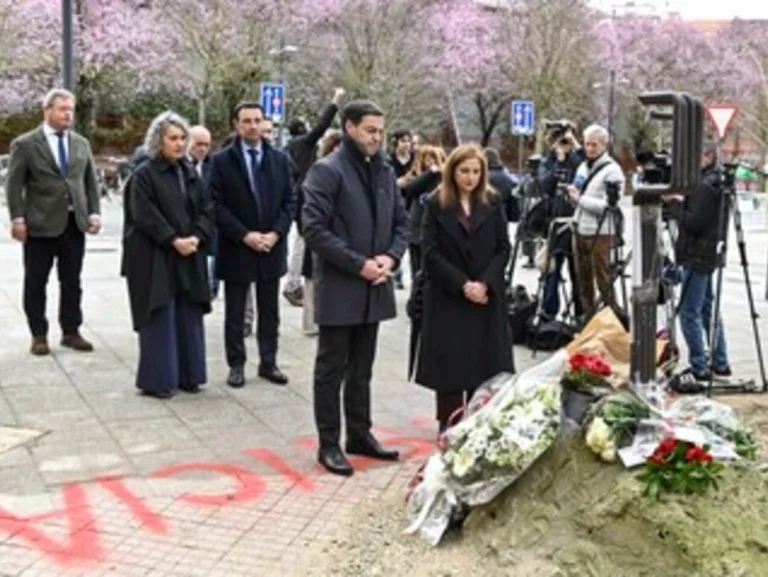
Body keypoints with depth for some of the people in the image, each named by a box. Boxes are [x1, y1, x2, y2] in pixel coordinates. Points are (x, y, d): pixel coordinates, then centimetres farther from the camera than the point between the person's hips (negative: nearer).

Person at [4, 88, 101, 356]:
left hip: (75, 222, 4)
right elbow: (14, 185, -4)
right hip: (40, 223, -4)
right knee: (36, 283, 5)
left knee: (72, 282, 9)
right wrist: (17, 218, -12)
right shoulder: (25, 144, -3)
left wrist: (94, 213, 1)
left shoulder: (81, 144, 11)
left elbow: (91, 182, 12)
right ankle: (38, 335, 14)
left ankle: (71, 331, 19)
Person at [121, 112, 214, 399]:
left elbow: (206, 210, 8)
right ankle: (156, 380, 6)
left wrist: (196, 237, -9)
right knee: (160, 318, -3)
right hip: (155, 258, -6)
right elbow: (145, 216, -14)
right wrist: (174, 241, -18)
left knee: (189, 317, 9)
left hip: (189, 258, 6)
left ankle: (187, 375, 19)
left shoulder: (191, 173, 11)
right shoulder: (143, 175, -7)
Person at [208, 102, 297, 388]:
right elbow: (216, 205, -8)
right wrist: (245, 235, -16)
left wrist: (276, 233, -10)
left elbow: (290, 201, 4)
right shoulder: (222, 160, -3)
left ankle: (268, 363, 20)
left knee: (269, 311, 10)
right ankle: (236, 365, 16)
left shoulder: (280, 159, 6)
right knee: (235, 313, 6)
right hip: (236, 248, -3)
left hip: (272, 247, 3)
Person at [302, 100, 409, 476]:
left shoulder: (384, 171, 11)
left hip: (375, 286, 7)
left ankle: (360, 434, 26)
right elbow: (314, 229, -17)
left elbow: (401, 221, 15)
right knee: (331, 369, 3)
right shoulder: (327, 171, -11)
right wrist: (358, 264, -19)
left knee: (362, 368, 16)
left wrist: (390, 257, -5)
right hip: (339, 286, -6)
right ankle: (329, 444, 11)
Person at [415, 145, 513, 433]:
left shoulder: (493, 202, 6)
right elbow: (431, 252, -6)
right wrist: (462, 284, -15)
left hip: (487, 296, 2)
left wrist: (484, 283, -12)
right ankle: (449, 426, 9)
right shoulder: (436, 204, 0)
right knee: (449, 363, 0)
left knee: (485, 362, 2)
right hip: (447, 298, -2)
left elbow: (503, 248, 2)